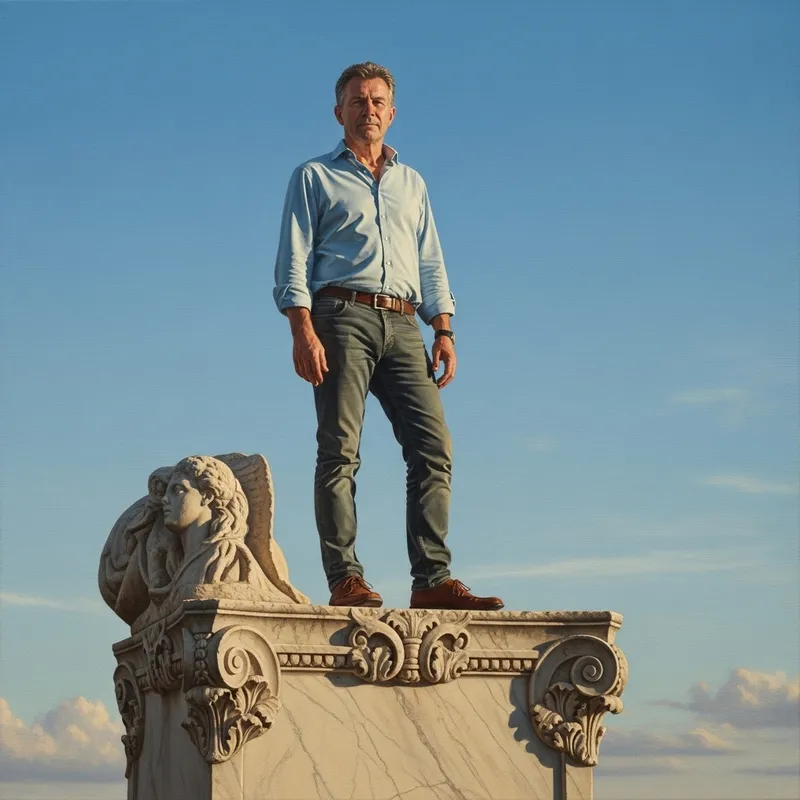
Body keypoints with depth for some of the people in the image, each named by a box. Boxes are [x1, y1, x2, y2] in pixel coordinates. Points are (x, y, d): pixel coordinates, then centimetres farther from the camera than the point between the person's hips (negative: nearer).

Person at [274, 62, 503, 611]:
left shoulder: (412, 184, 26)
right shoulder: (315, 178, 13)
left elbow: (431, 266, 23)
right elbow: (293, 262, 3)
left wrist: (444, 331, 8)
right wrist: (303, 333, -11)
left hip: (403, 324, 4)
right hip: (342, 318, -4)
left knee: (433, 446, -10)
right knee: (340, 452, -11)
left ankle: (432, 580, -13)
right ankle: (345, 580, -13)